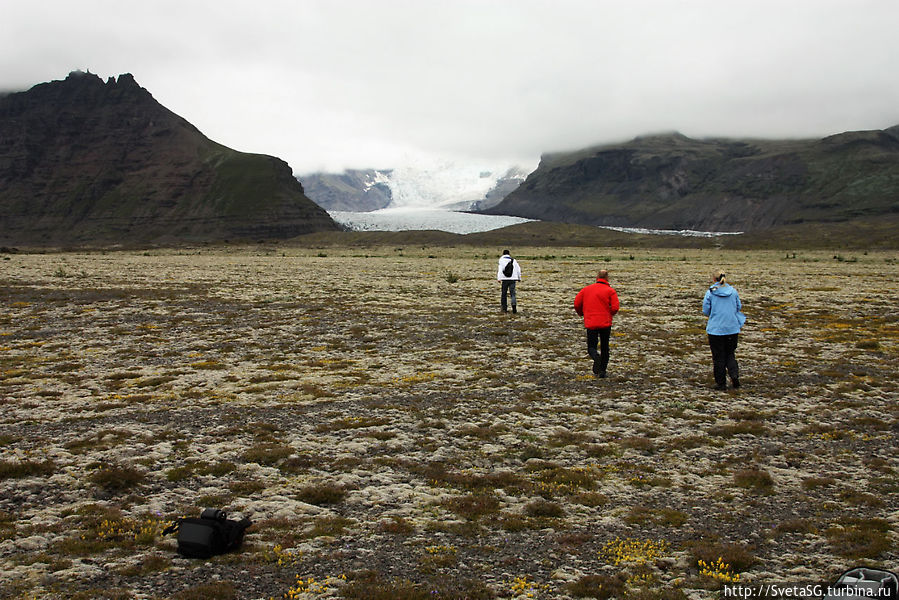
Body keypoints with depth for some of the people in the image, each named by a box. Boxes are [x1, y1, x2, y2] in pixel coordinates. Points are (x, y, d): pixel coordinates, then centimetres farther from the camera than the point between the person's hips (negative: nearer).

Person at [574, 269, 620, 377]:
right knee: (604, 347, 14)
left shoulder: (586, 289, 8)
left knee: (591, 347, 7)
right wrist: (609, 314, 10)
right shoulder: (610, 291, -1)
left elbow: (576, 304, 5)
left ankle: (596, 357, -26)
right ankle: (602, 371, 10)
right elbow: (615, 307, -11)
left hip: (590, 323, 1)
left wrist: (582, 314, 23)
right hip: (605, 323, -1)